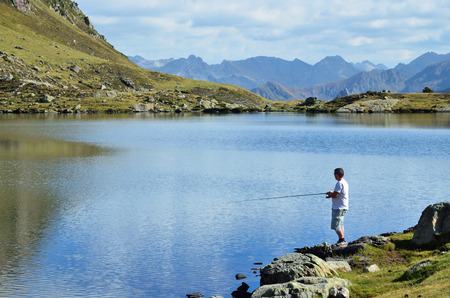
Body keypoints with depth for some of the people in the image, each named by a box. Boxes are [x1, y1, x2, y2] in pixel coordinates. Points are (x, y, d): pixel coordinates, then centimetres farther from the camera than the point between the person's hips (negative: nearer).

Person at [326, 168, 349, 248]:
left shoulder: (339, 183, -19)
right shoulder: (345, 182, 14)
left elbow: (335, 195, -21)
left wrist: (329, 195, -2)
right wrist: (332, 192, 16)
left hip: (338, 208, -11)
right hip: (343, 207, 11)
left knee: (336, 225, -9)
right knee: (340, 225, 15)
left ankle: (342, 240, -11)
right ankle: (342, 241, 16)